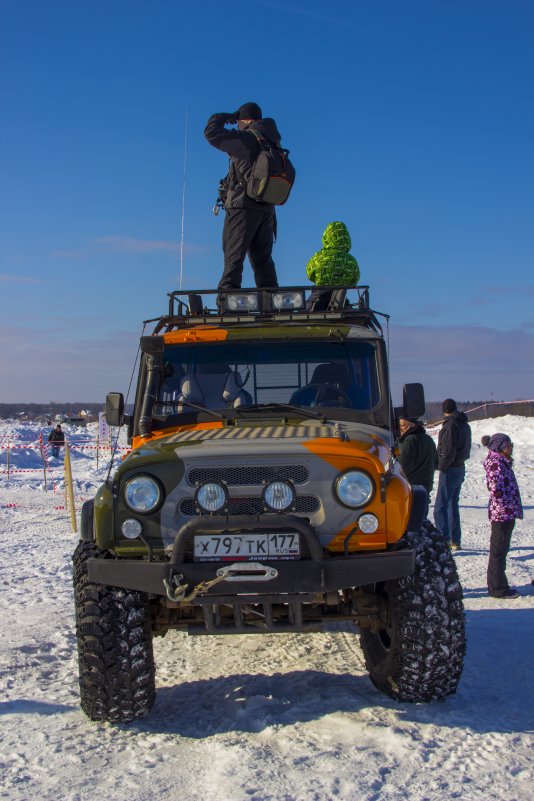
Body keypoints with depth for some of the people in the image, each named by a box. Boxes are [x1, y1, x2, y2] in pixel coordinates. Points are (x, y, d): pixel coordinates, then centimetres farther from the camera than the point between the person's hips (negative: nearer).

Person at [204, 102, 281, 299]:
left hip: (243, 206, -7)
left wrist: (225, 117, 7)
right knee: (263, 259, 12)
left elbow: (212, 132, -10)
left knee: (233, 257, -7)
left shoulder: (245, 139, -10)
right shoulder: (272, 143, 12)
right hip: (267, 209, 7)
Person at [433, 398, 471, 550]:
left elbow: (448, 451, -22)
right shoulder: (464, 425, 11)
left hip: (450, 470, -9)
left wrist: (441, 466, -10)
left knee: (440, 507, -9)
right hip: (460, 468, 9)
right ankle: (455, 541, 21)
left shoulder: (450, 425, -17)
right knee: (453, 505, 17)